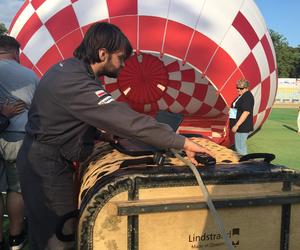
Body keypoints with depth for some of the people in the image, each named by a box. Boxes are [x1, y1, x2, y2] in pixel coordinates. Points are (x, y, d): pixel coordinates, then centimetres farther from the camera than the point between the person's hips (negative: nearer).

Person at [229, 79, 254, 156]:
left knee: (240, 148, -8)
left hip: (242, 127, -11)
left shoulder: (248, 96, -16)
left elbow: (246, 112, -24)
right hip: (240, 126, 11)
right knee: (242, 147, 19)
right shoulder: (241, 96, 15)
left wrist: (237, 125, -25)